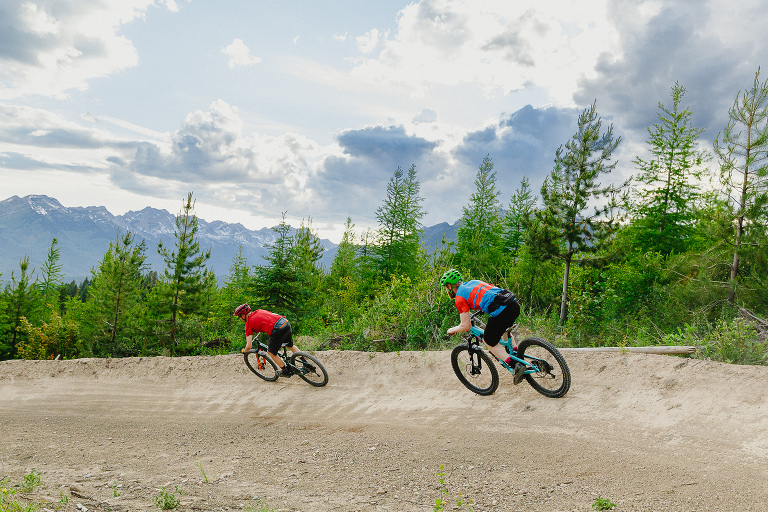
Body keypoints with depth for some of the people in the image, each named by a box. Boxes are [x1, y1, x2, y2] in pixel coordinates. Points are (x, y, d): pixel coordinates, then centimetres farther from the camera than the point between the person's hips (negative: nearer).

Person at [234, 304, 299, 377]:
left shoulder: (249, 323, 6)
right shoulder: (258, 311, 23)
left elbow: (249, 346, 3)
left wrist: (243, 351, 26)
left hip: (278, 331, -7)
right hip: (286, 323, 7)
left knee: (271, 353, 18)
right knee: (290, 345, 32)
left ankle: (285, 371, 30)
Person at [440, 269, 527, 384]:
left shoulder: (460, 297, 4)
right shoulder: (473, 282, 27)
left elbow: (466, 327, 3)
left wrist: (452, 330, 24)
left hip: (501, 311, -8)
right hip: (515, 304, 8)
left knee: (489, 342, 14)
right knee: (504, 329, 39)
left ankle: (516, 366, 0)